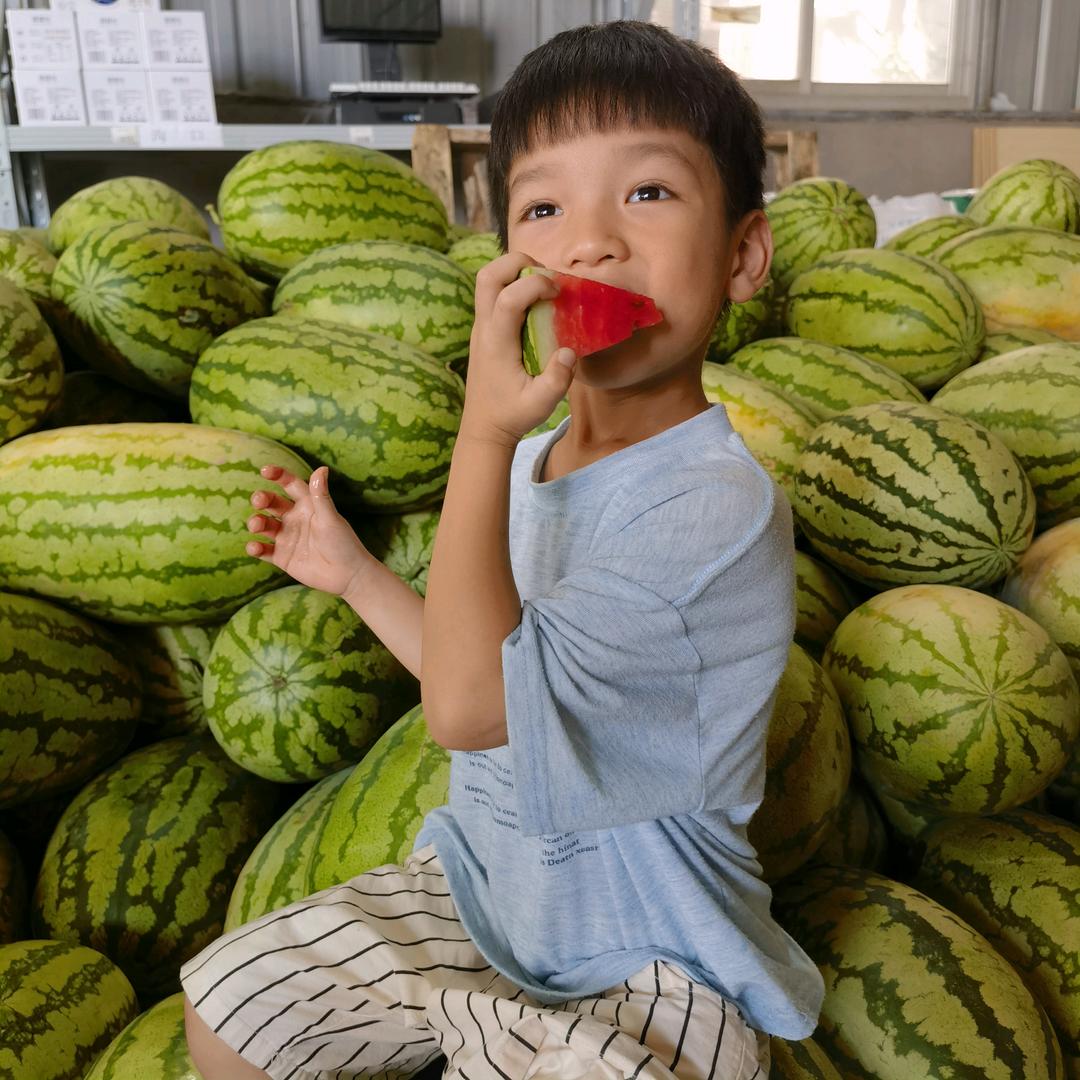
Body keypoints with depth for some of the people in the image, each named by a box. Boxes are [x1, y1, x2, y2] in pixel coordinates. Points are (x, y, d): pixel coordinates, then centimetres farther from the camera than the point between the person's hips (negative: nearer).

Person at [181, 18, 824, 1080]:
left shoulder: (713, 505, -27)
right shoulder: (531, 462, -1)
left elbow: (471, 705, -32)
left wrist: (483, 434, -33)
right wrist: (352, 573, 8)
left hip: (639, 974, -6)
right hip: (478, 895, 7)